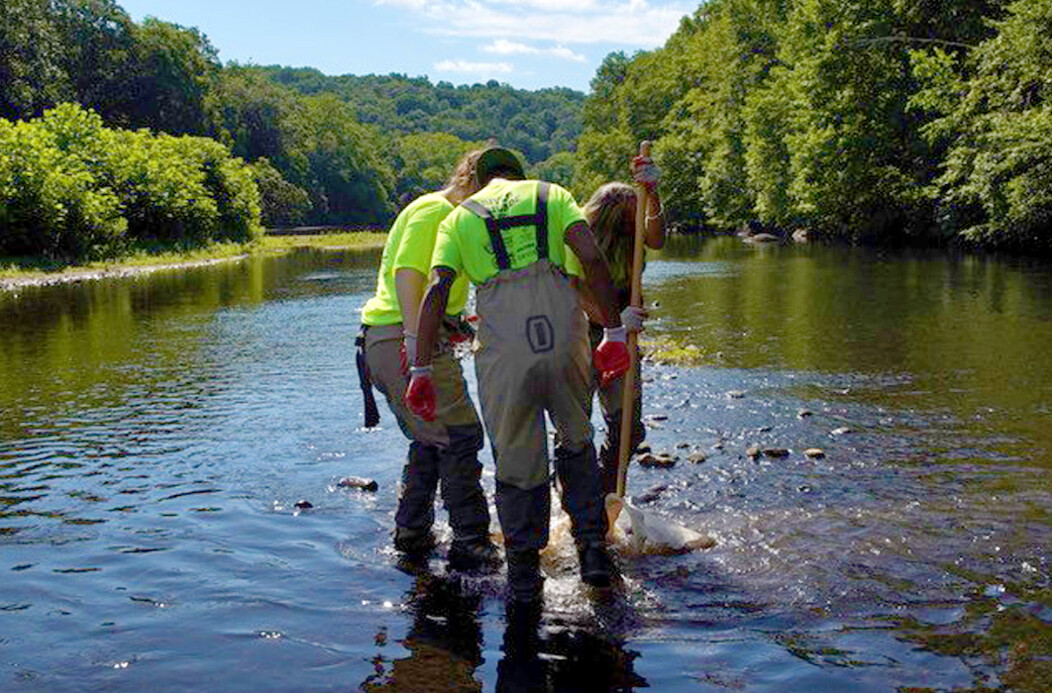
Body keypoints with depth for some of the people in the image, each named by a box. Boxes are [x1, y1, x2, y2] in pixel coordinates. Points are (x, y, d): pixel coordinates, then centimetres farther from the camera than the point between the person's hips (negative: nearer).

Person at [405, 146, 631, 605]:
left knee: (516, 460, 13)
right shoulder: (551, 194, 20)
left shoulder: (459, 217, 20)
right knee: (576, 442, 23)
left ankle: (524, 576, 20)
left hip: (503, 347, 0)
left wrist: (422, 369, 3)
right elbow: (593, 260, 3)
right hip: (563, 331, 1)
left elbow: (436, 291, 4)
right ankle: (592, 547, 21)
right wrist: (614, 333, 3)